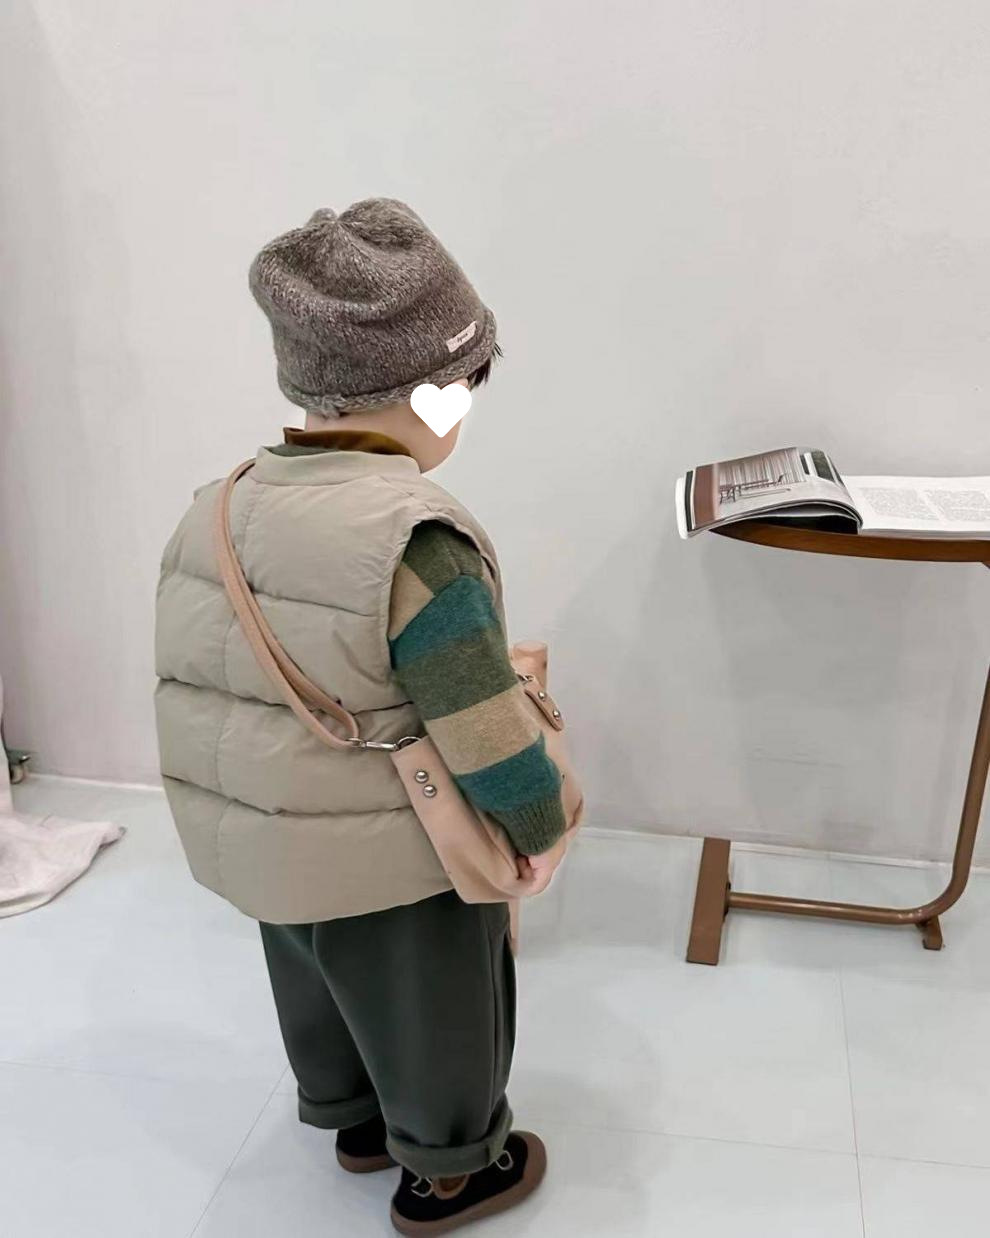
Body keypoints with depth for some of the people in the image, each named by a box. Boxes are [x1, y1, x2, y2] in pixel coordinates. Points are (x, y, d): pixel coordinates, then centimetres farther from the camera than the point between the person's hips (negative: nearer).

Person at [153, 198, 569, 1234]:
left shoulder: (221, 504, -5)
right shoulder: (412, 539, -29)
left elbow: (205, 681, 4)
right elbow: (486, 728, -25)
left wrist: (269, 789, 16)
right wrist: (539, 827, -8)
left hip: (250, 845, 8)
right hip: (391, 865, -7)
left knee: (319, 992, 29)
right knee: (432, 1017, 19)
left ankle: (356, 1121, 53)